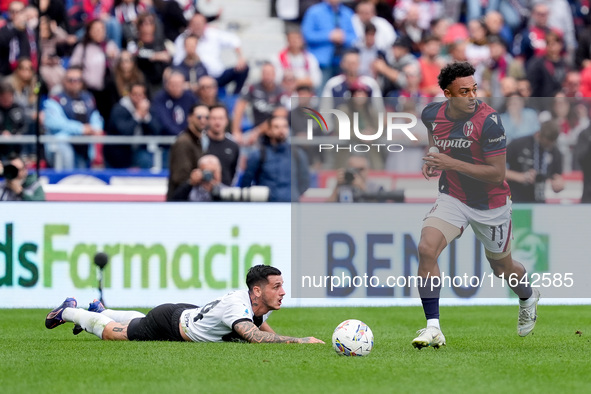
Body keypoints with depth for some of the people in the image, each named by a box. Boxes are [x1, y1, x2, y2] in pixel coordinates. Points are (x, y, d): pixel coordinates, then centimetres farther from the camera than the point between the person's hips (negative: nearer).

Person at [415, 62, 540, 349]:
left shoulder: (488, 121, -25)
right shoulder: (432, 115, -8)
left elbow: (497, 174, -25)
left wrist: (452, 163, -31)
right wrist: (432, 157, 0)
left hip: (490, 204, -3)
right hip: (452, 198, 3)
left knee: (502, 267, 16)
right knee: (426, 249, -22)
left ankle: (528, 298, 53)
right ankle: (433, 328, -19)